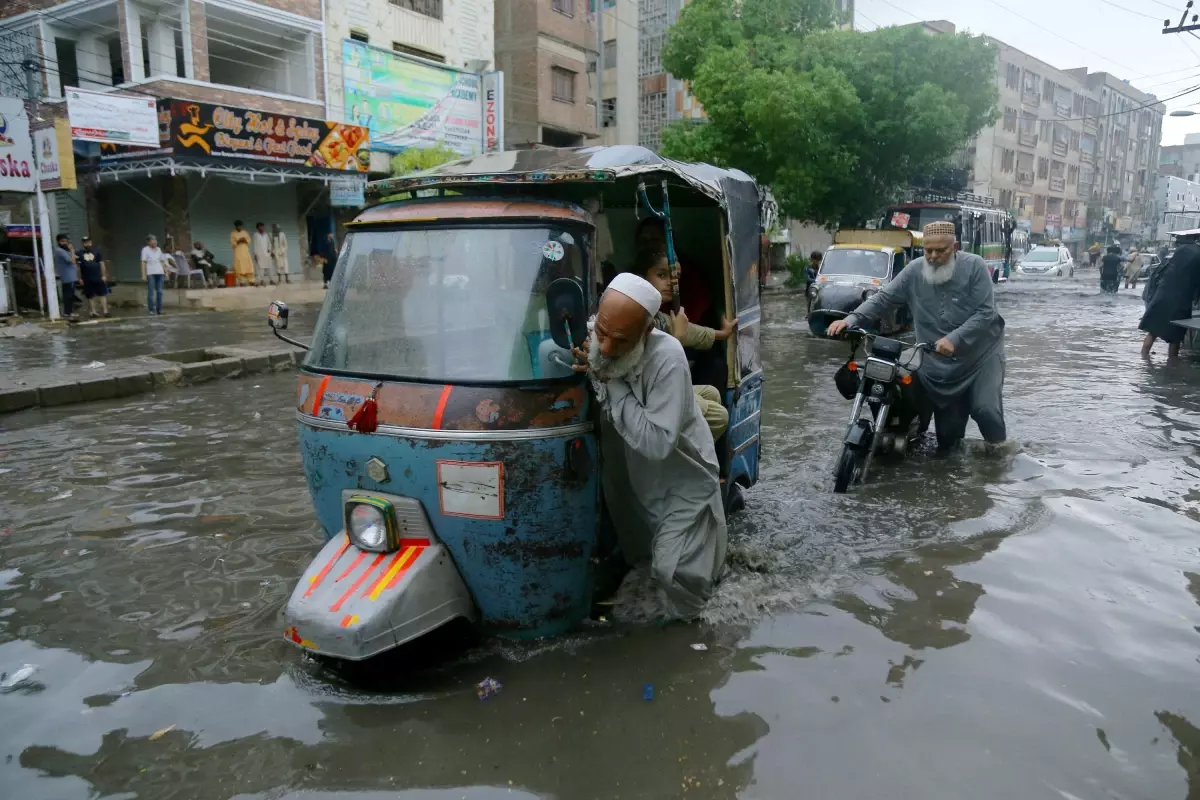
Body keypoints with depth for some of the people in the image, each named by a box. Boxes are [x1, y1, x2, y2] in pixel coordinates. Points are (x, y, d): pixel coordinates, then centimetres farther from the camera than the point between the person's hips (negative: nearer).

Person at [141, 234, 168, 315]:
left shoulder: (158, 249, 14)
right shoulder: (145, 250, 0)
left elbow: (162, 262, 18)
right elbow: (143, 262, -4)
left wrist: (166, 272, 12)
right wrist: (143, 274, -11)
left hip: (159, 272, 5)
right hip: (150, 273, -5)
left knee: (159, 291, 5)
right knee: (151, 292, -5)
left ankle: (159, 309, 11)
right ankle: (151, 310, -2)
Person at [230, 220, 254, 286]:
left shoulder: (245, 232, 12)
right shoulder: (233, 234, 2)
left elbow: (249, 241, 10)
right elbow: (232, 244, -2)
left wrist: (245, 241, -10)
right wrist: (238, 241, -16)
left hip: (246, 251, 3)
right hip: (238, 252, -3)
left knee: (249, 266, -5)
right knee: (239, 267, -9)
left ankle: (251, 281, -5)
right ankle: (241, 282, -8)